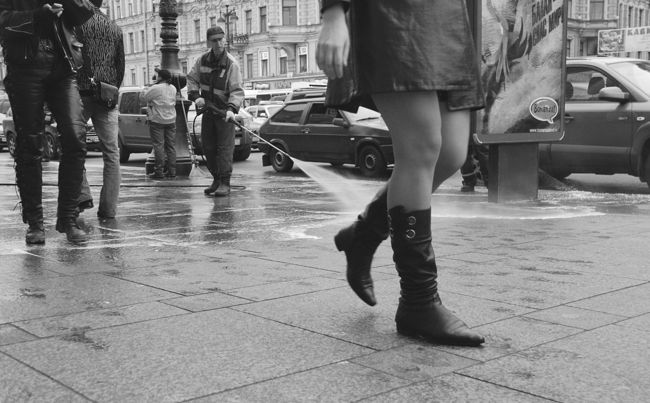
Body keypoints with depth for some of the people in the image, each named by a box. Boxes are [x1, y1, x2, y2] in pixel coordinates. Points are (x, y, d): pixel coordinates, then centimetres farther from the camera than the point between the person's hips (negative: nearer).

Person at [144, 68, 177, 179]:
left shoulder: (155, 88, -14)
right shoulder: (173, 88, 6)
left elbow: (145, 97, -4)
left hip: (157, 120, -6)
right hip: (171, 120, 6)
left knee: (158, 146, -3)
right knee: (171, 146, 9)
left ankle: (159, 171, -4)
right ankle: (172, 171, 11)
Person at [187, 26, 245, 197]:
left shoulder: (231, 64, -15)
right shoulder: (202, 60, 0)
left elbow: (237, 91, -20)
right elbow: (191, 79, 10)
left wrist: (231, 109, -36)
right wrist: (195, 96, -7)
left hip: (225, 111, -5)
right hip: (208, 109, 6)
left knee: (225, 147, -11)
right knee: (208, 146, 9)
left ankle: (225, 183, -9)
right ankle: (216, 179, 21)